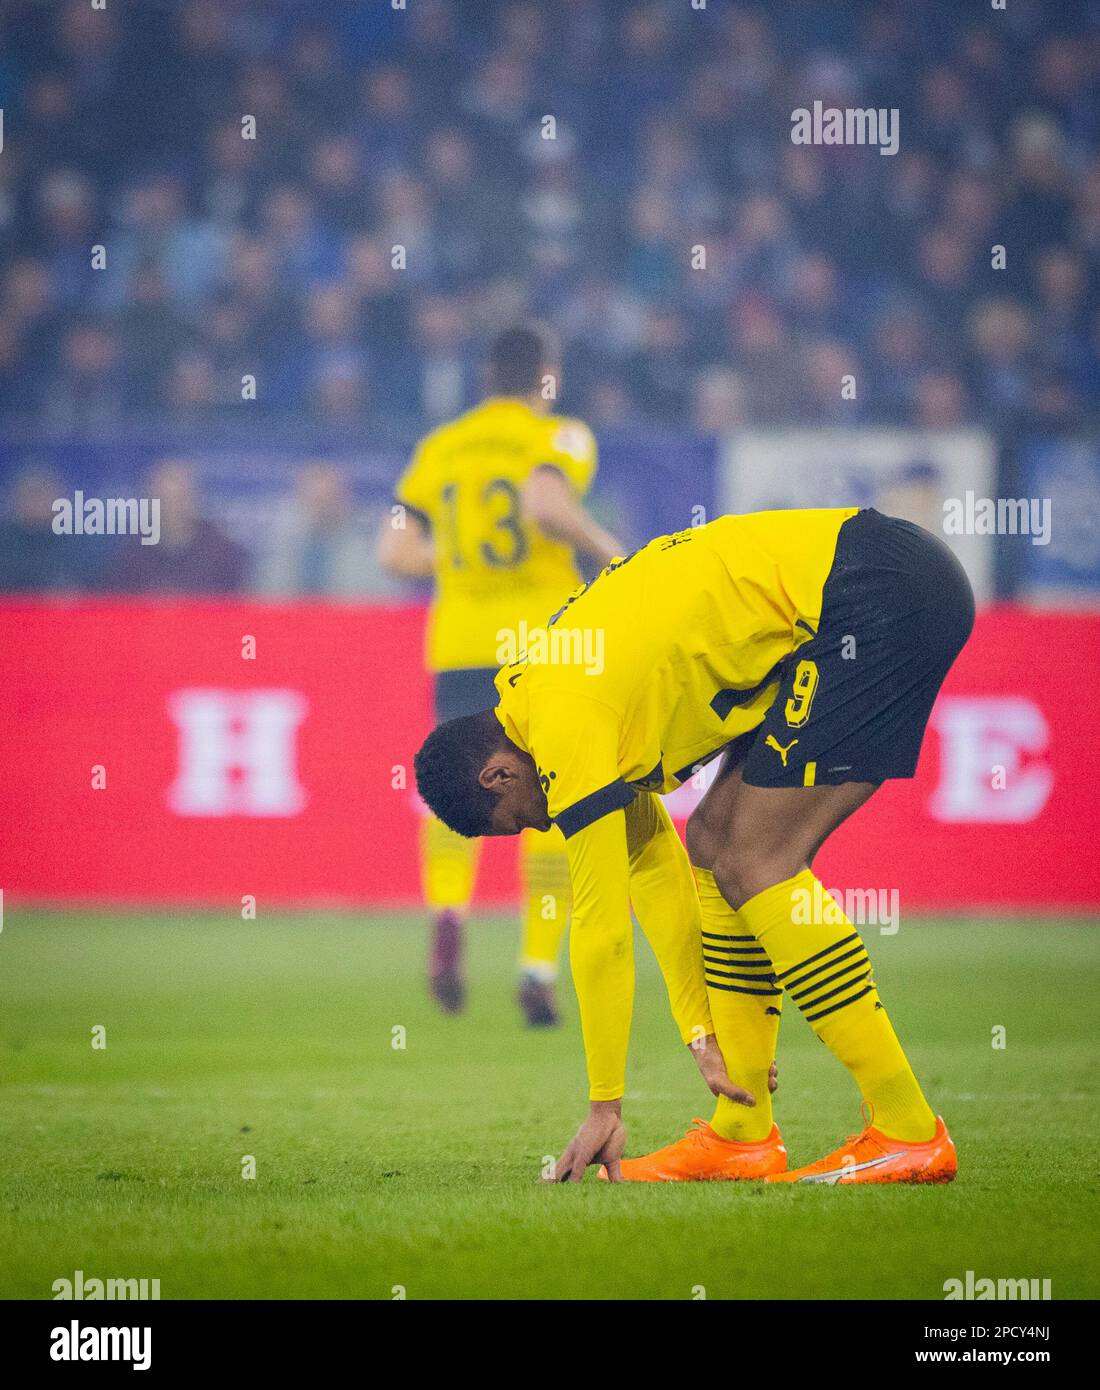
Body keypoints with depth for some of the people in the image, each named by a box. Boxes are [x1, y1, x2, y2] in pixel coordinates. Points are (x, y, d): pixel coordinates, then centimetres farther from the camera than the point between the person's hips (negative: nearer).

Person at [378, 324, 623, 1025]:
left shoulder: (439, 447, 11)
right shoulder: (560, 437, -1)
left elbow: (396, 551, 7)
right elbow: (546, 504, -23)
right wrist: (607, 549, -9)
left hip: (459, 645, 3)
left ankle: (447, 913, -20)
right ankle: (539, 969, -3)